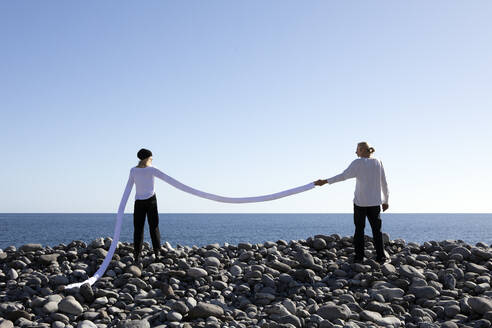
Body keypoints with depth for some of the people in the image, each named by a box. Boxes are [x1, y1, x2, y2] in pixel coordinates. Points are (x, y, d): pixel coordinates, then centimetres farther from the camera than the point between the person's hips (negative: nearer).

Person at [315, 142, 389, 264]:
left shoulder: (358, 163, -7)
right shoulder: (378, 162, 4)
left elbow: (343, 176, -11)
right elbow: (384, 183, 7)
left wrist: (325, 181, -7)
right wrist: (385, 201, 15)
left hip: (360, 201, -3)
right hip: (375, 202, 3)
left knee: (359, 229, 4)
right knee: (376, 229, 8)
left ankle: (359, 257, 2)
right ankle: (380, 256, 6)